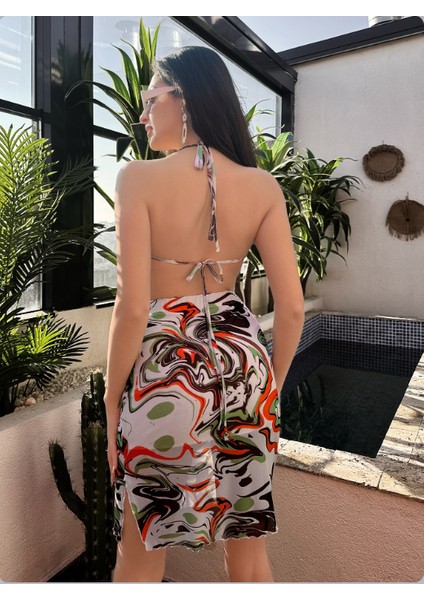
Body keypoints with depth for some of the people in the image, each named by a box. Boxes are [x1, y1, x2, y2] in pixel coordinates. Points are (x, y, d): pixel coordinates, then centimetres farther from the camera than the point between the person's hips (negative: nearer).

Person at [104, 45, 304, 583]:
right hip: (242, 362, 4)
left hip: (165, 368, -3)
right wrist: (272, 382, 11)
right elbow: (292, 306, -3)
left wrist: (112, 398, -2)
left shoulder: (140, 177, -12)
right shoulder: (262, 185, -1)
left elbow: (132, 307, -17)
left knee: (140, 558, 22)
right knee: (248, 547, 24)